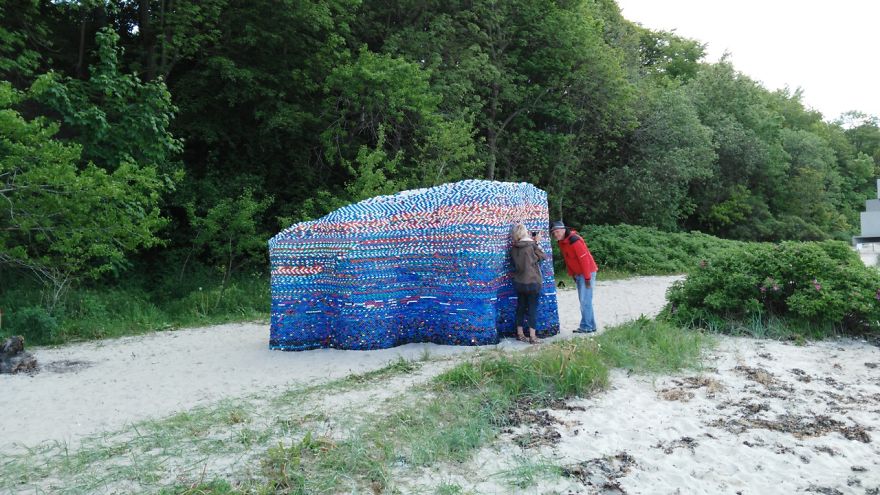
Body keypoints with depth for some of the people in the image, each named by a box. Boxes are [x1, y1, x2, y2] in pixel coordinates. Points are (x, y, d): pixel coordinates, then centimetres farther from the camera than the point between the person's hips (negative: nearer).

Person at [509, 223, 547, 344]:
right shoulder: (532, 246, -15)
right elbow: (543, 256, -1)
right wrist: (537, 242, 5)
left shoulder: (513, 248, -1)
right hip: (532, 282, -5)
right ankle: (532, 336, 3)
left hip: (518, 282, 5)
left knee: (521, 307, 14)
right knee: (533, 309, 2)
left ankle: (520, 334, 22)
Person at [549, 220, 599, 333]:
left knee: (585, 300, -8)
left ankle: (586, 327, -3)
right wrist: (572, 275, 12)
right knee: (583, 300, 12)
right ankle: (590, 325, 20)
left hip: (586, 273, -9)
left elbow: (584, 259, -22)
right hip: (578, 274, 9)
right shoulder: (561, 242, 7)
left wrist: (587, 277, -19)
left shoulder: (574, 240, -21)